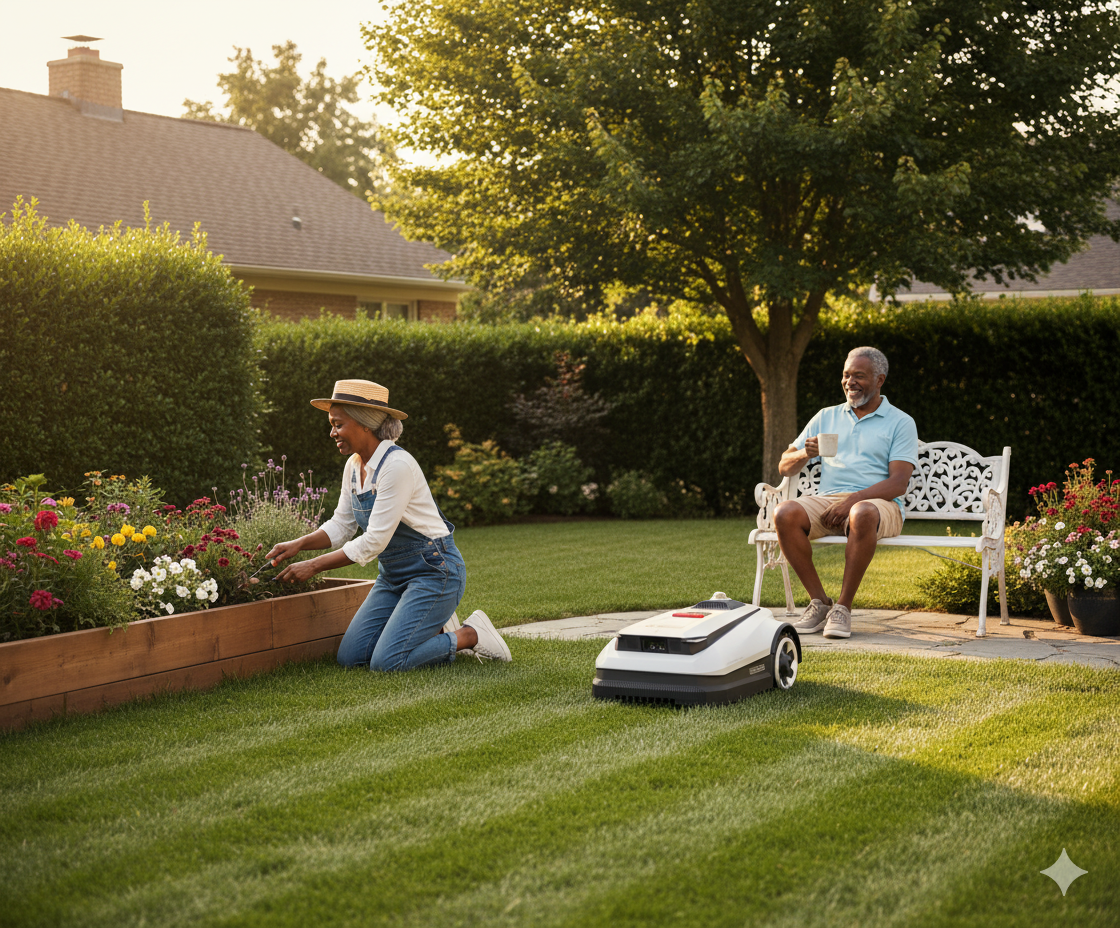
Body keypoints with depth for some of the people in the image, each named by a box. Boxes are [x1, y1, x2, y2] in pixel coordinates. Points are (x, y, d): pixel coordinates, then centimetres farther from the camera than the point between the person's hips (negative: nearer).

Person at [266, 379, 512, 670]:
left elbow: (374, 541, -24)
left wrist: (313, 566, -21)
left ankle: (470, 635, 1)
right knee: (350, 657, -1)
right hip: (393, 575, 9)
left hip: (434, 570, -9)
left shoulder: (398, 466, -24)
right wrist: (299, 544, -7)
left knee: (386, 663, -19)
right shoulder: (354, 465, 4)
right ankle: (435, 627, 16)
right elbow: (341, 525, 10)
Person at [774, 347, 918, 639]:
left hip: (878, 503, -4)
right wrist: (804, 454, -7)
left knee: (862, 514, -40)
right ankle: (819, 602, -18)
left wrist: (852, 500, -19)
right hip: (827, 501, 4)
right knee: (785, 514, -28)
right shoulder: (826, 417, 20)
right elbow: (785, 468, 17)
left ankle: (843, 607, -28)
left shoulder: (900, 423, 8)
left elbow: (898, 483, -6)